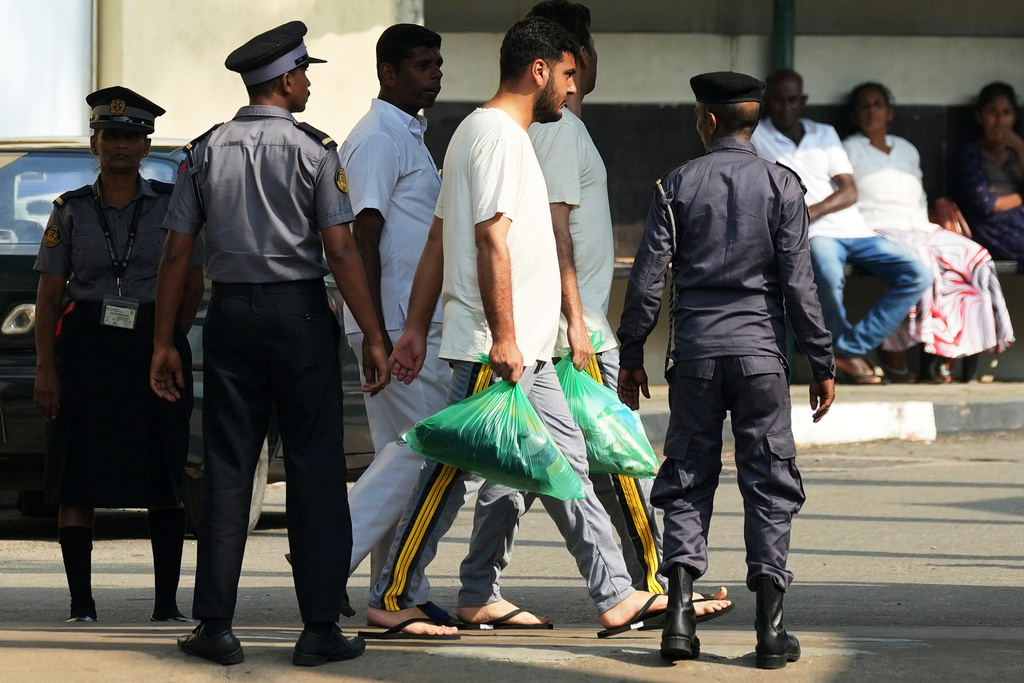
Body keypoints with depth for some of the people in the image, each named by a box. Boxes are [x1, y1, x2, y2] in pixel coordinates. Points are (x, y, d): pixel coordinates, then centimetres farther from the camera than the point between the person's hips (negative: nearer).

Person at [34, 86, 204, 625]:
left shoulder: (171, 205, 5)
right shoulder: (71, 211, 6)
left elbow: (192, 286, 10)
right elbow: (47, 297, 4)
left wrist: (168, 341, 5)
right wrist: (45, 368, -4)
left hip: (153, 349, 0)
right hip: (85, 352, 0)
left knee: (163, 482, 0)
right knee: (77, 483, -2)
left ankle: (167, 602, 6)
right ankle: (81, 604, 3)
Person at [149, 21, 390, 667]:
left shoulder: (207, 151, 5)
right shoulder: (314, 150, -5)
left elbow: (175, 254, 4)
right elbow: (340, 253, -10)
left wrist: (163, 342, 10)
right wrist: (373, 338, -6)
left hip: (230, 316, 3)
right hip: (300, 312, -3)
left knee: (228, 469, 6)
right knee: (315, 468, 1)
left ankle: (216, 626, 4)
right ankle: (321, 629, -1)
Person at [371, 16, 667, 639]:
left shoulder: (486, 131, 19)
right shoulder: (498, 135, -13)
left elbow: (440, 238, 19)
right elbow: (492, 241, -21)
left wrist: (417, 327, 18)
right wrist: (503, 338, -23)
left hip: (527, 351, 11)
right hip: (497, 348, -11)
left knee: (565, 463, 9)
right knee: (456, 469, -6)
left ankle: (616, 594, 12)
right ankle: (392, 599, -1)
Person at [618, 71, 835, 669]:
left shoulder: (678, 184, 1)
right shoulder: (781, 185, -1)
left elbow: (648, 278, -1)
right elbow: (799, 283, -5)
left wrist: (632, 357, 8)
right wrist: (822, 365, 1)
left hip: (695, 350, 1)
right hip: (761, 350, -1)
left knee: (688, 480, 9)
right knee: (770, 484, 4)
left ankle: (679, 617, -3)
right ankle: (771, 629, 0)